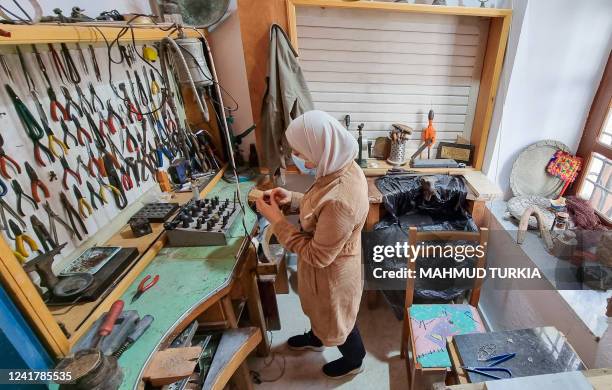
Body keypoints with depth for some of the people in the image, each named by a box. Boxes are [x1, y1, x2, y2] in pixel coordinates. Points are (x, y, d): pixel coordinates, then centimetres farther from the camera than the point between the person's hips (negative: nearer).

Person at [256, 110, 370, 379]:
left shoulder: (340, 200, -41)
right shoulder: (343, 167, -11)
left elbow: (317, 256, -29)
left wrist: (276, 220, -25)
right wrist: (293, 199, -7)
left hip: (331, 273, -8)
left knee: (335, 319, 23)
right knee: (318, 308, 34)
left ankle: (354, 361, 55)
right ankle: (315, 339, 66)